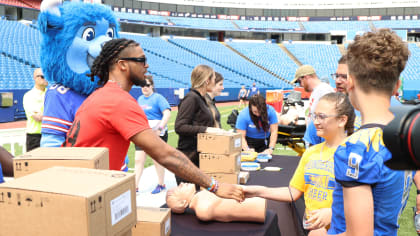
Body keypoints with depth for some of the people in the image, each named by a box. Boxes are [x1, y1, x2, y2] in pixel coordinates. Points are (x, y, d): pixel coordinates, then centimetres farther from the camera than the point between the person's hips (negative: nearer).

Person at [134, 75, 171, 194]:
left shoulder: (158, 98, -8)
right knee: (138, 160, 1)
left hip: (156, 133, -6)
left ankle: (161, 185, 21)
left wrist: (160, 128, -27)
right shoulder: (140, 99, 13)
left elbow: (167, 114, -17)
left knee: (157, 160, 5)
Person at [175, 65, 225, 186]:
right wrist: (206, 129, -23)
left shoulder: (201, 98, 16)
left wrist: (215, 130, 6)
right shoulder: (191, 98, -13)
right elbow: (179, 127, -20)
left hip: (200, 157, 9)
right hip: (189, 157, -9)